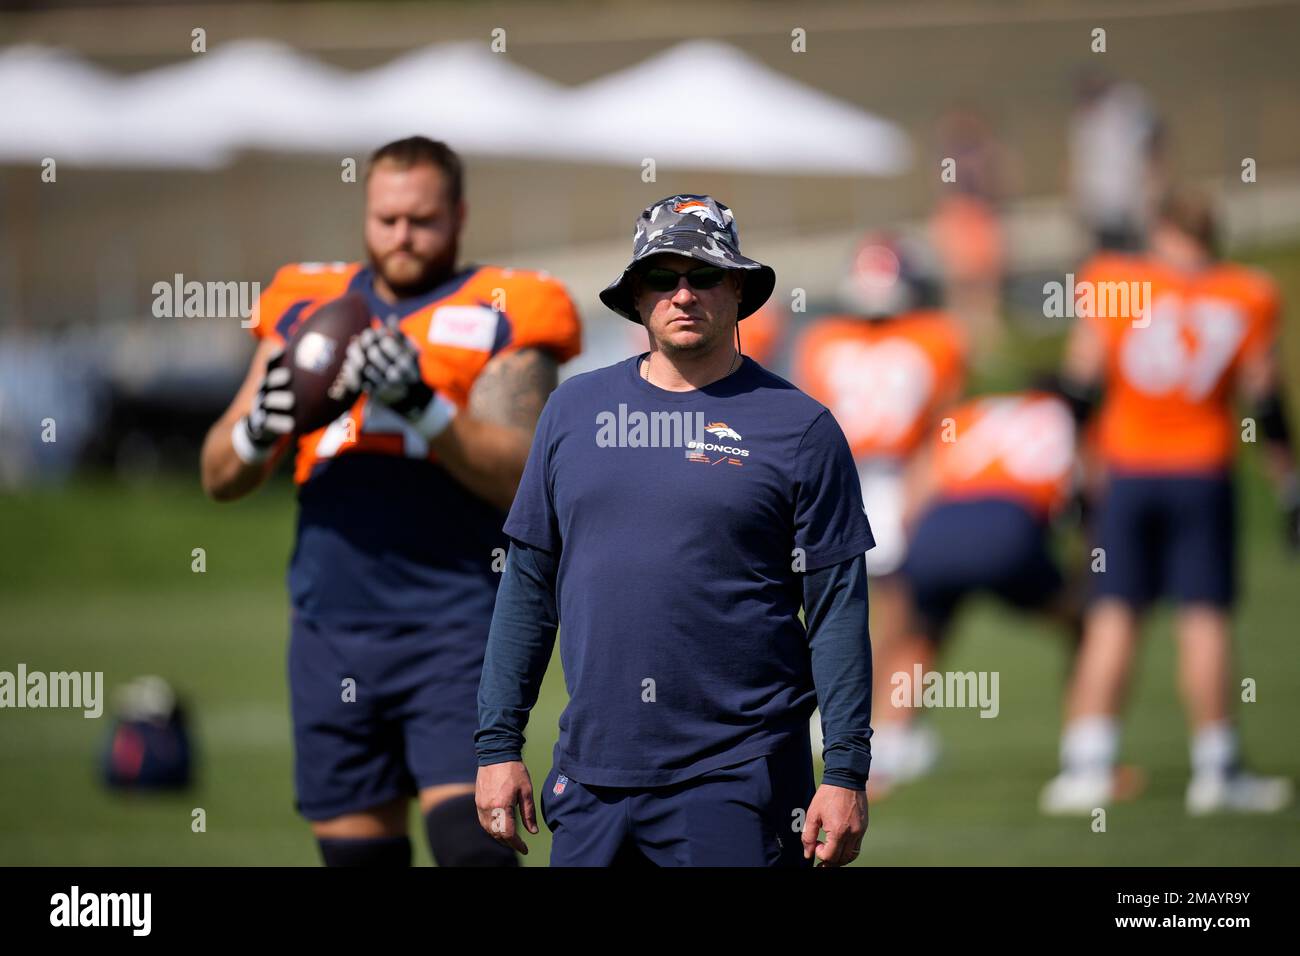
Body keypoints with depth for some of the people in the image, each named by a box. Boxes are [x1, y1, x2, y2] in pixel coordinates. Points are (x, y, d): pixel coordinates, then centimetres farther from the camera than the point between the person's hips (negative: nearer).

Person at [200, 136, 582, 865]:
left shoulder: (499, 320, 1)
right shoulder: (307, 310, 13)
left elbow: (518, 478, -12)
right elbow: (221, 478, 13)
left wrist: (424, 406, -25)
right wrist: (258, 431, -10)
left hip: (455, 627, -4)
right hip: (334, 631, 4)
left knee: (470, 840, -16)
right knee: (356, 851, 6)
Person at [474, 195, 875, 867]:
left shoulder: (798, 427, 0)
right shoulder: (574, 409, 11)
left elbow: (838, 609, -2)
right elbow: (528, 586, 13)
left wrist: (845, 774, -8)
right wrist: (498, 744, 8)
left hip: (738, 782, -3)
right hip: (591, 777, 3)